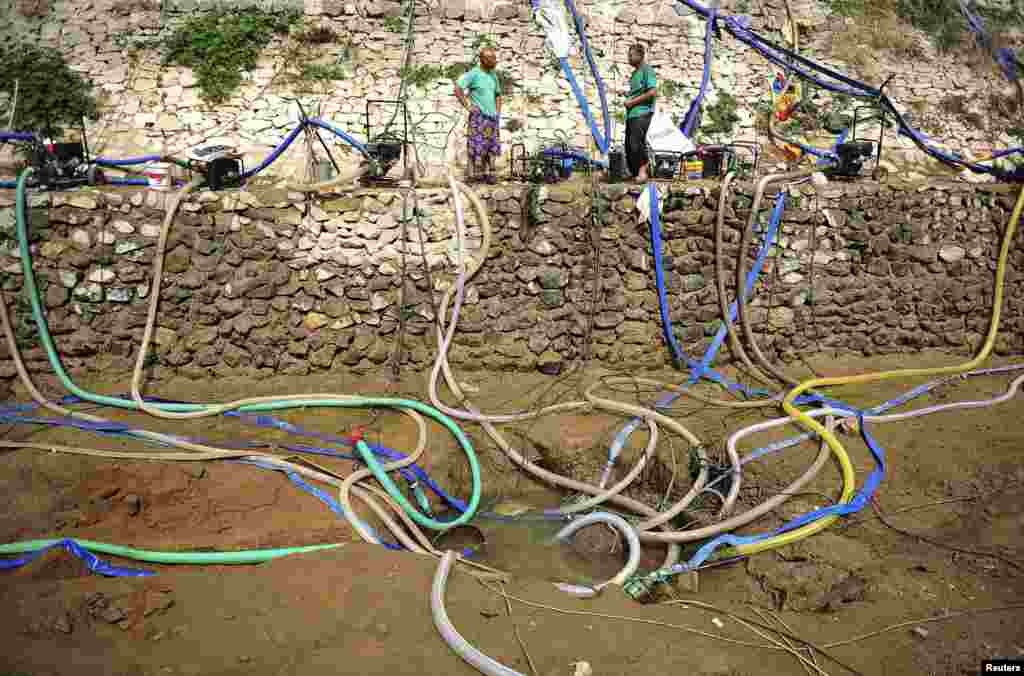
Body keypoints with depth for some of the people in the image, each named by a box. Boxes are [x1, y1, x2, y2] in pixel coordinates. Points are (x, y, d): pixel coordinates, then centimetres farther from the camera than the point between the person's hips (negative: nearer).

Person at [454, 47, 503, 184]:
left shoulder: (494, 76, 14)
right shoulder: (473, 74, -7)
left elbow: (498, 95, 26)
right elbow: (457, 88, -14)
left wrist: (498, 113, 15)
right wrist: (467, 106, -14)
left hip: (492, 117, 6)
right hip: (478, 116, -6)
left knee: (492, 147, 5)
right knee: (477, 146, -7)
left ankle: (488, 173, 12)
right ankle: (475, 174, -1)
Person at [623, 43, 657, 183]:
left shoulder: (647, 71, -6)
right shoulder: (634, 73, 20)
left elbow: (652, 92, -17)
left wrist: (633, 101, -14)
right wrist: (628, 100, 11)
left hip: (642, 113, -9)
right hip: (631, 113, 9)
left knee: (637, 143, -16)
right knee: (628, 145, 8)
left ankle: (642, 171, -7)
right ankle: (633, 172, 16)